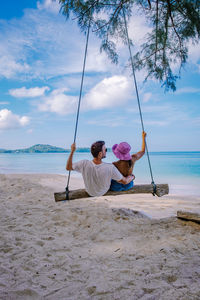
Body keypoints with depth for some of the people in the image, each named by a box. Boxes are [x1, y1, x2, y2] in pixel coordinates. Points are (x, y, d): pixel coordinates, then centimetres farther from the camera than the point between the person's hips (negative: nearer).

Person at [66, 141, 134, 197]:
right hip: (104, 192, -1)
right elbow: (125, 181, -23)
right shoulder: (110, 168, -38)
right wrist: (131, 176, -1)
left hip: (89, 192, 2)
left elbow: (68, 167, -17)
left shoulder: (84, 164, -35)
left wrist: (72, 151, -16)